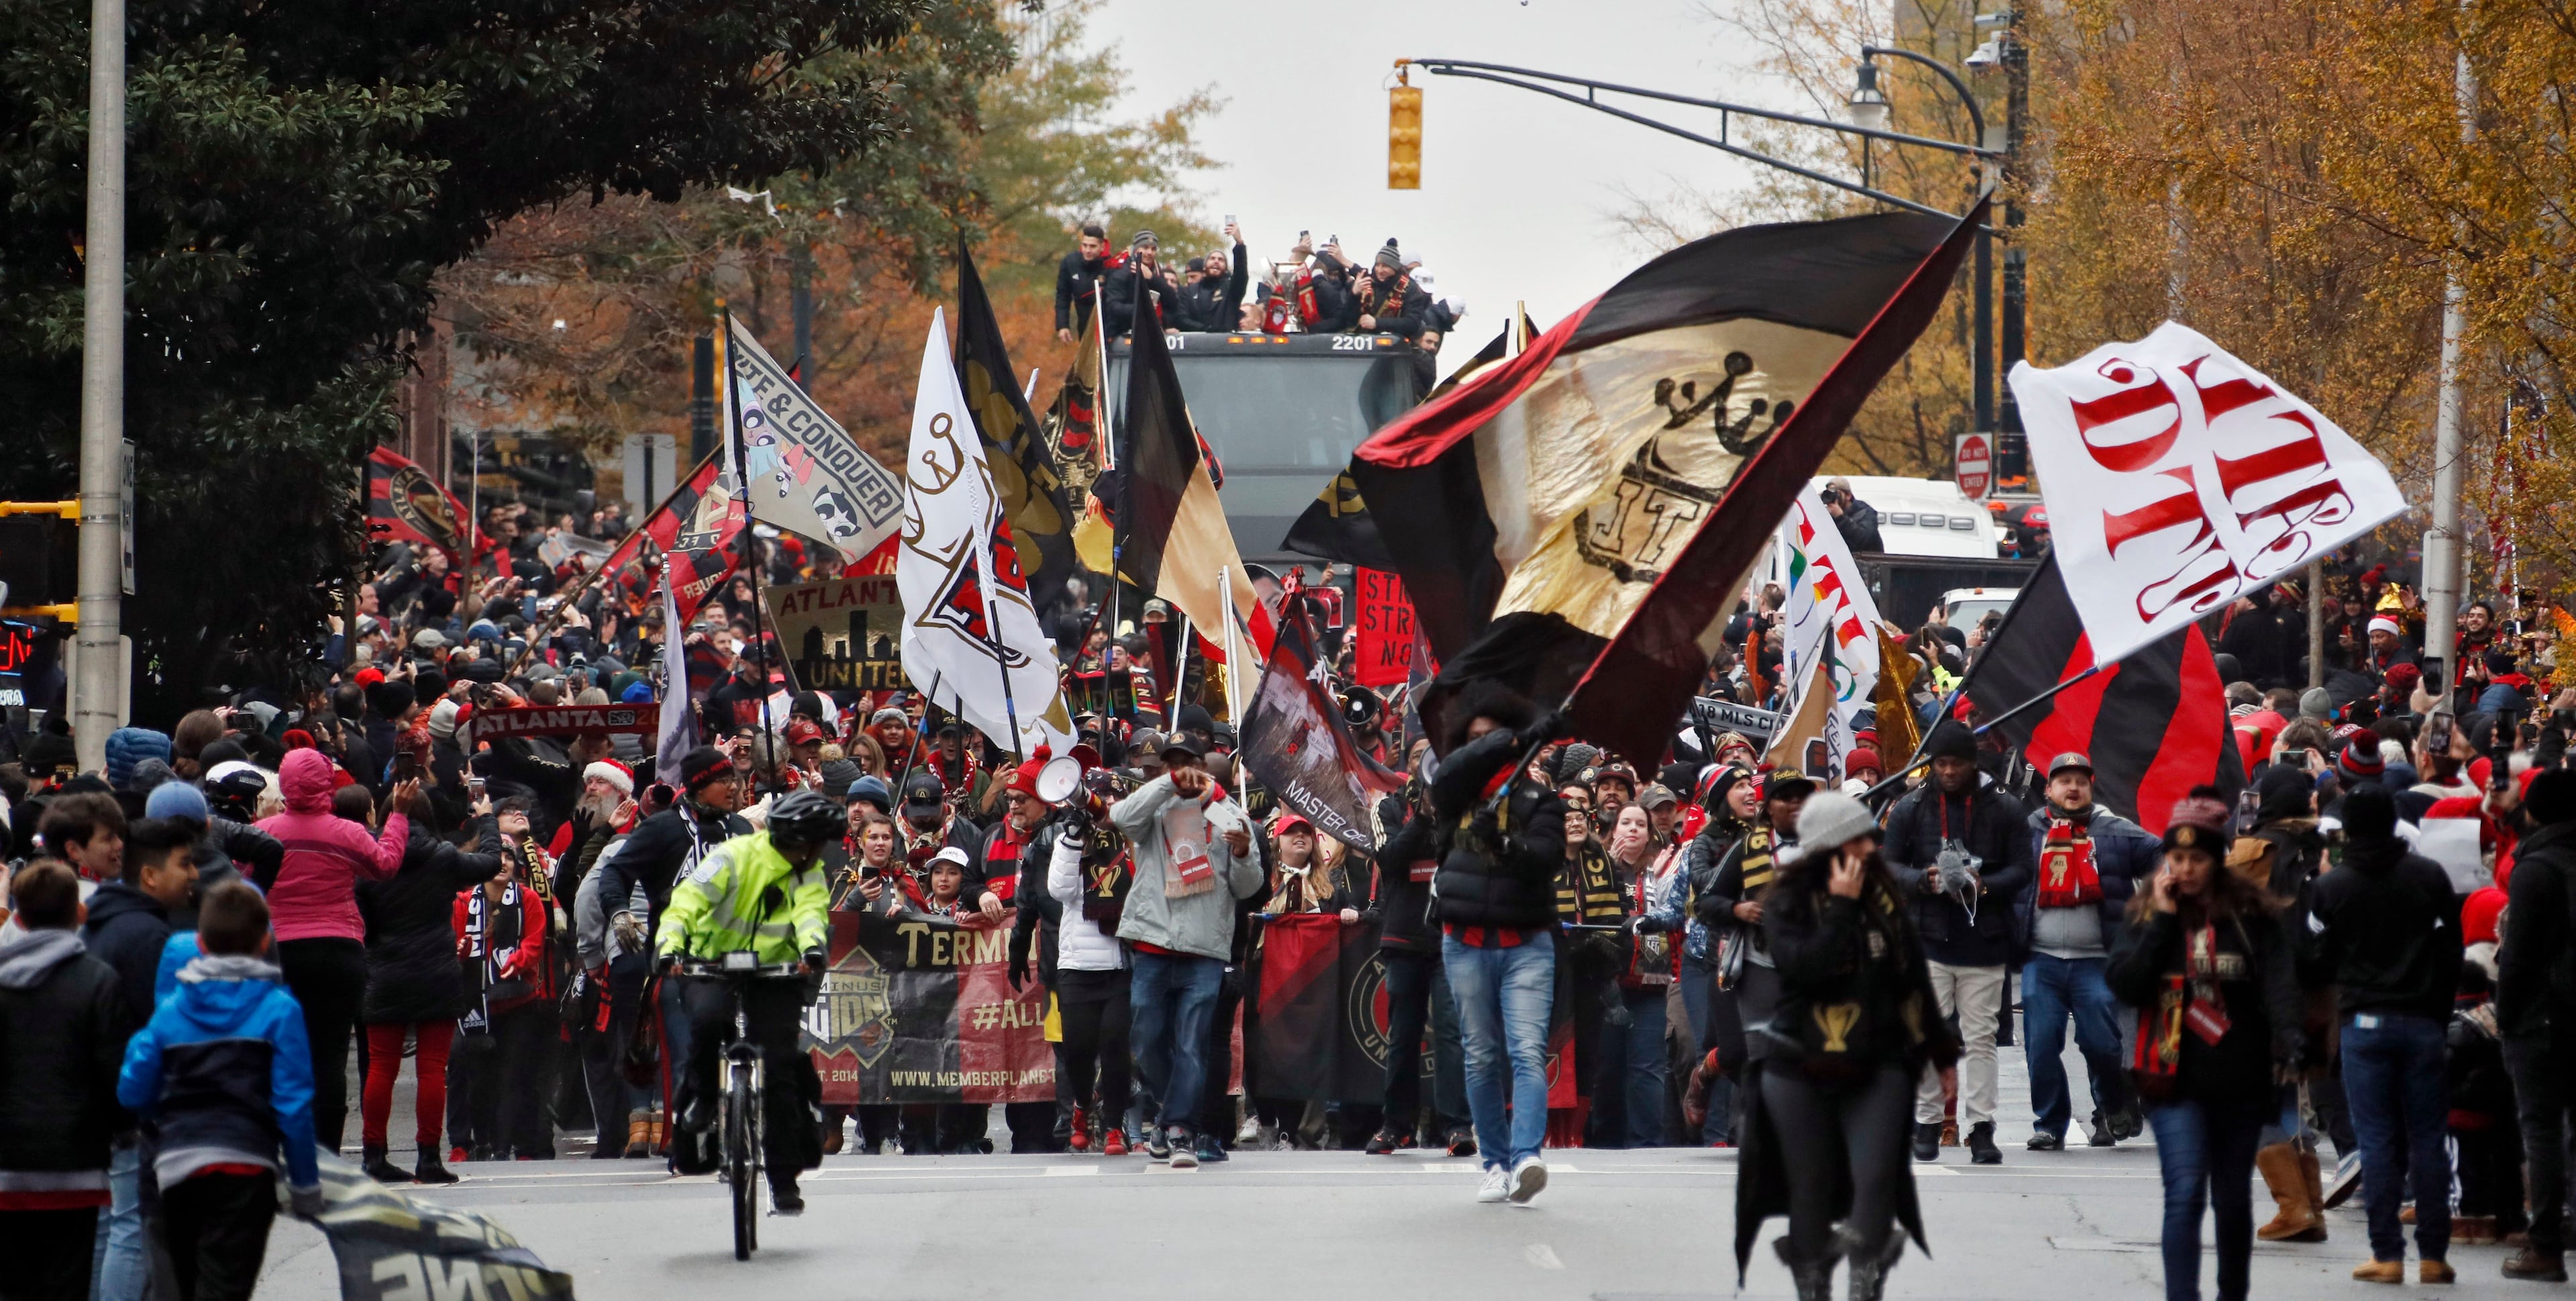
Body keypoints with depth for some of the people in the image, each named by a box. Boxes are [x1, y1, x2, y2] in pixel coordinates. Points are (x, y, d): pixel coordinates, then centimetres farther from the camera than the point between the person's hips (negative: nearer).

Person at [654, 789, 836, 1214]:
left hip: (774, 974, 3)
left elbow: (811, 911, -19)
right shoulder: (735, 857, -14)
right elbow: (687, 902, -24)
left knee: (780, 1067, -10)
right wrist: (669, 946, -43)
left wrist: (812, 946, -42)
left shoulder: (809, 874, 0)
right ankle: (700, 1099, -9)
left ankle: (784, 1176, 1)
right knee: (708, 1016, -36)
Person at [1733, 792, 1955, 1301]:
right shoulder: (1786, 905, -5)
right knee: (1812, 1189, 7)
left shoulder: (1886, 896, 3)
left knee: (1875, 1180, -13)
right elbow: (1806, 967, -23)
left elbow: (1914, 977, 12)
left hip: (1877, 1067, 1)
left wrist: (1940, 1047, 18)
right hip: (1801, 1069, -1)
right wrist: (1841, 909, -20)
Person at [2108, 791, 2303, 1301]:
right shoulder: (2146, 913, 3)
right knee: (2185, 1193, -15)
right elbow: (2125, 985, -7)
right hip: (2177, 1082, -1)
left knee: (2233, 1201, 15)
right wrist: (2162, 920, -12)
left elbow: (2280, 982, -9)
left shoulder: (2251, 914, 0)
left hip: (2240, 1081, 1)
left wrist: (2286, 1048, -25)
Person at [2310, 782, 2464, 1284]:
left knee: (2378, 1142, 1)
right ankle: (2433, 1255, 4)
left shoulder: (2330, 888, -3)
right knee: (2428, 1140, 5)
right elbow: (2452, 951, 2)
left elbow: (2322, 960, 3)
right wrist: (2440, 1011, 12)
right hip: (2423, 1024, 1)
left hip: (2364, 1022, -1)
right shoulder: (2429, 876, -1)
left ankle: (2387, 1255, -2)